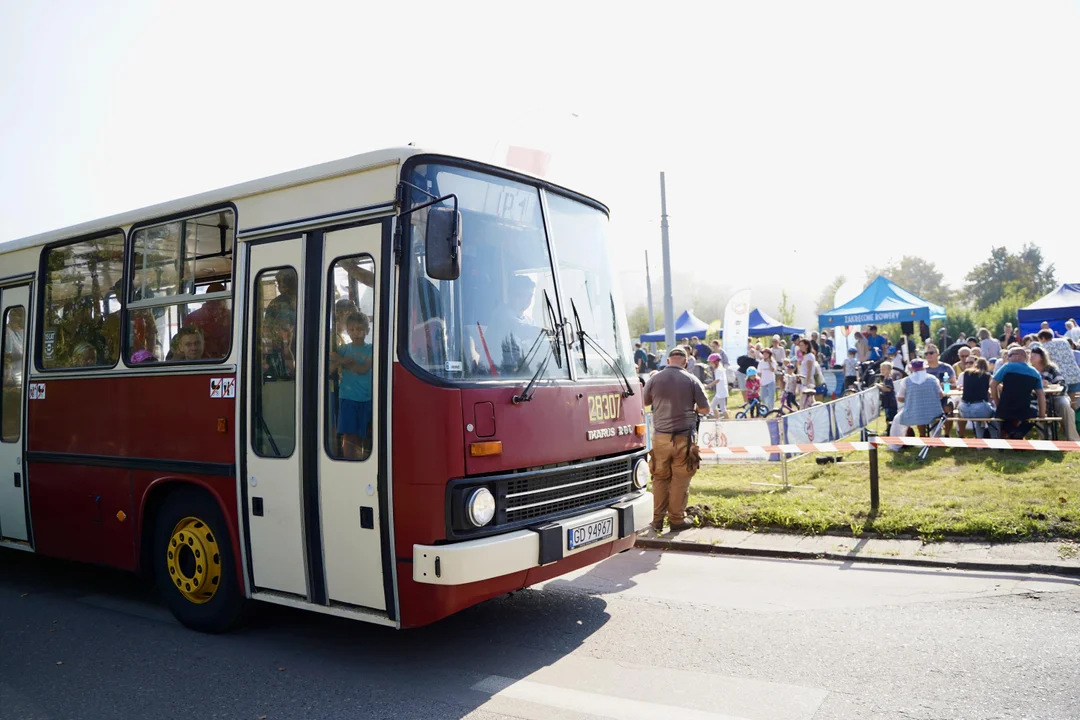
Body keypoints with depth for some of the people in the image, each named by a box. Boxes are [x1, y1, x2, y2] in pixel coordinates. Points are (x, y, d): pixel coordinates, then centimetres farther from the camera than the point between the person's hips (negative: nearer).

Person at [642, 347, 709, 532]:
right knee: (680, 479, 5)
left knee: (660, 478, 11)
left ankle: (657, 519, 15)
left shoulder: (654, 379, 0)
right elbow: (705, 409, 0)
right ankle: (677, 519, 10)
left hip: (660, 436, 2)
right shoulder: (691, 380, -5)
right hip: (683, 436, -2)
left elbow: (644, 402, 15)